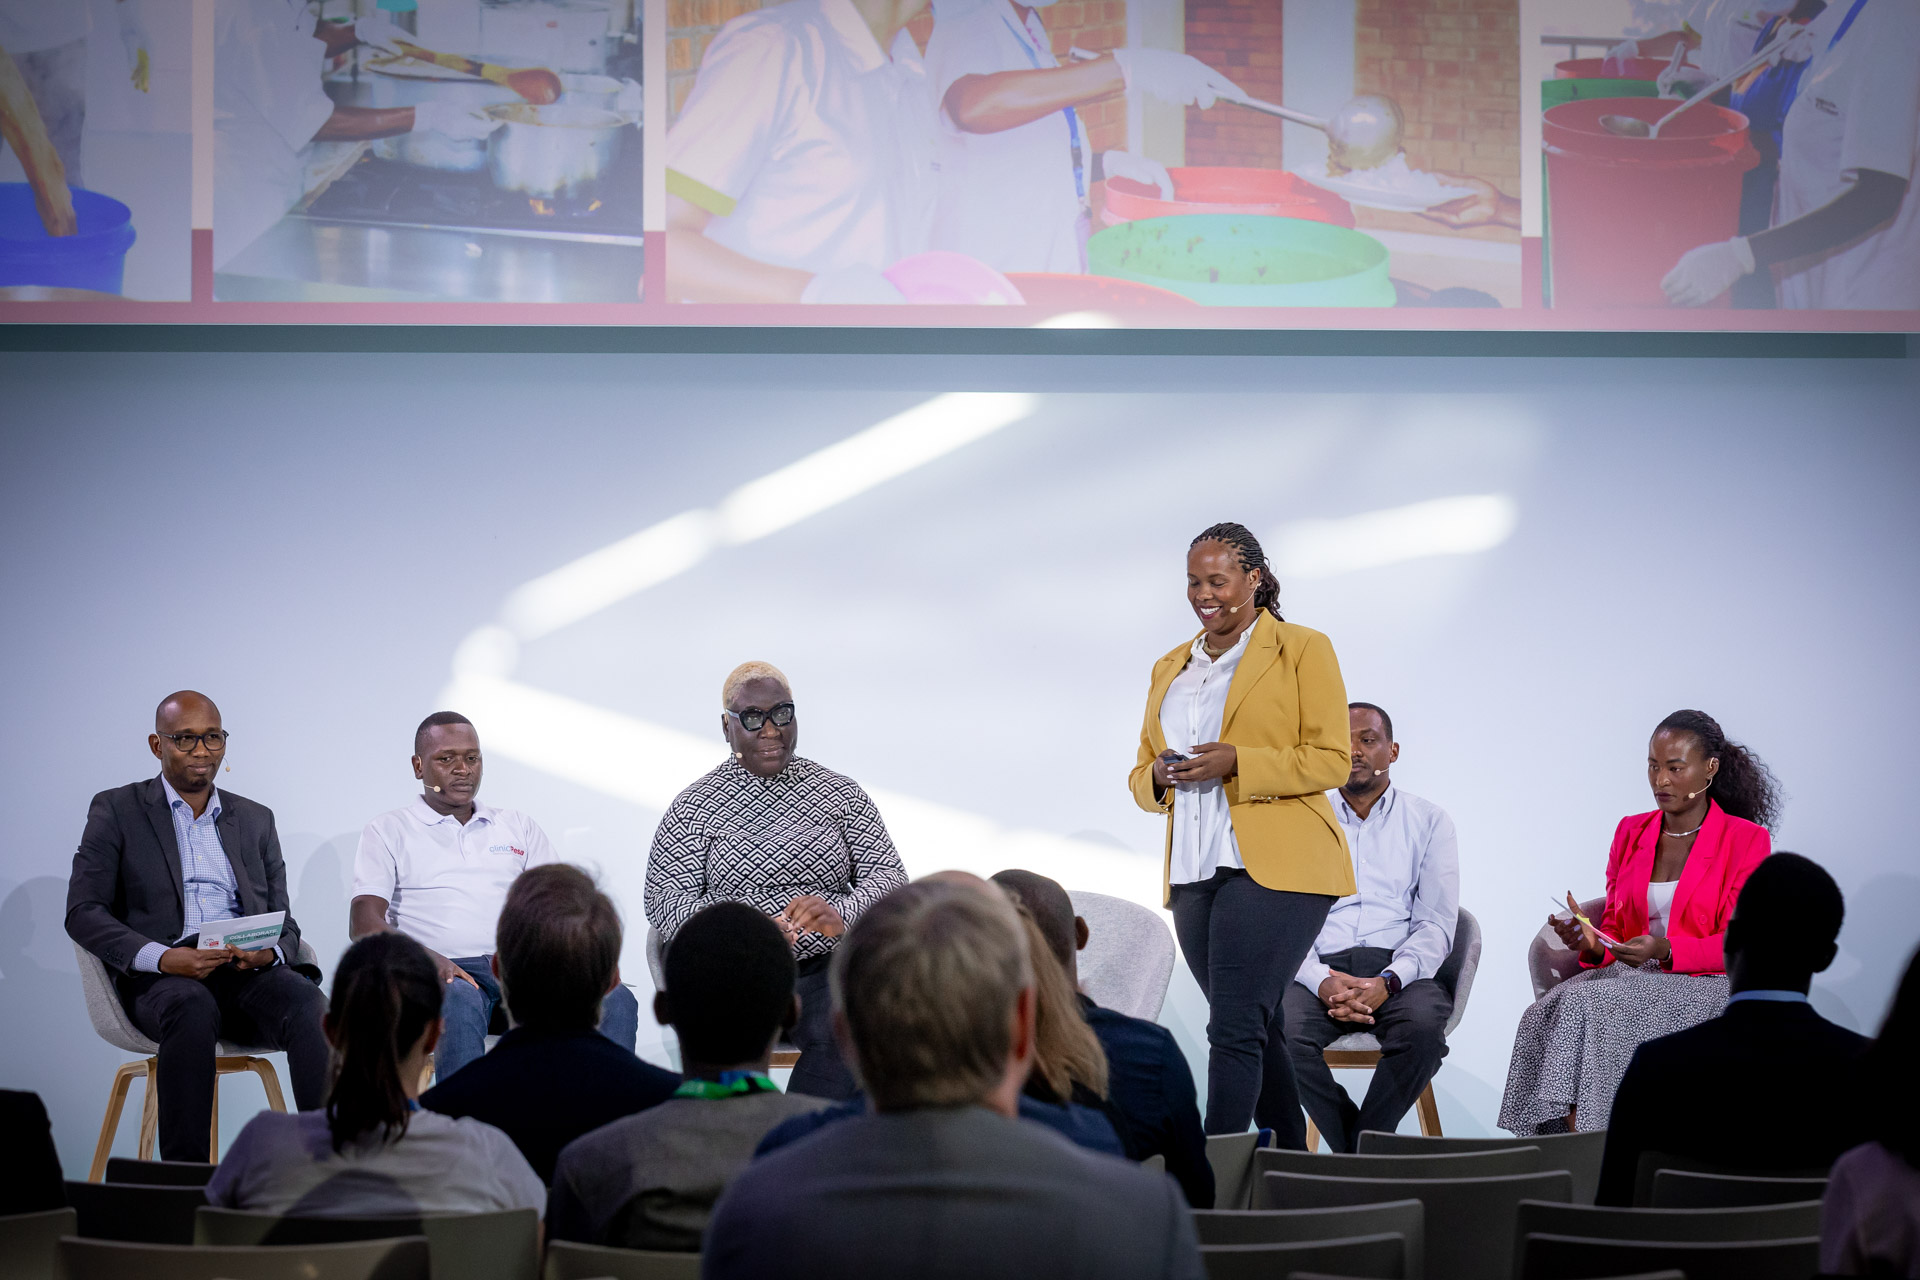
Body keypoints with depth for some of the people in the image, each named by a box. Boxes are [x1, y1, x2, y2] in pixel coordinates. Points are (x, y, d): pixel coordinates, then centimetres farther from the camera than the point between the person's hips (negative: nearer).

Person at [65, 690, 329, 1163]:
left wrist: (269, 953, -9)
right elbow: (83, 912, 1)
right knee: (192, 1009, -39)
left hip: (248, 972, 3)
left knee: (306, 1002, -31)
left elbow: (284, 923, 19)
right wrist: (162, 958, -16)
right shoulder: (116, 811, 11)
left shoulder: (255, 820, 22)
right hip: (158, 978, -3)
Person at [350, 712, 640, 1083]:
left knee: (615, 1001, -26)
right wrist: (423, 958, -20)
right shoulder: (389, 830, 14)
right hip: (448, 970, -3)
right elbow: (363, 922, 1)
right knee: (458, 1002, -41)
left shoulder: (518, 826, 25)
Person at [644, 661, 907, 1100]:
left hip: (824, 965, 1)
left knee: (837, 1033, -32)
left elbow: (888, 874, 6)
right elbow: (664, 900, -1)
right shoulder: (693, 808, 9)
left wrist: (842, 914, -18)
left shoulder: (840, 793, 14)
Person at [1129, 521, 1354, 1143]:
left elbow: (1330, 761, -5)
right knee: (1258, 1029, 10)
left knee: (1234, 1027, -16)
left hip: (1274, 867, -6)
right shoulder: (1170, 669, 20)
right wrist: (1159, 776, -3)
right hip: (1195, 874, 6)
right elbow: (1141, 776, 22)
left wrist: (1236, 761, -17)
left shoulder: (1303, 650, 2)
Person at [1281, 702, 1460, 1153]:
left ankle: (1356, 1150, -20)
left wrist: (1389, 981, -17)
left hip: (1399, 971, -1)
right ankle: (1363, 1152, -18)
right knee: (1279, 1031, -33)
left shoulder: (1428, 822, 12)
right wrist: (1322, 981, -16)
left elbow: (1436, 924, 3)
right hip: (1320, 970, 1)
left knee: (1424, 1026, -36)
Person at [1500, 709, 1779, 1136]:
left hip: (1704, 986, -5)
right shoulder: (1631, 832, 16)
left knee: (1592, 1011, -32)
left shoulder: (1747, 840, 0)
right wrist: (1593, 944, -9)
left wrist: (1665, 951, -23)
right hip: (1629, 976, 5)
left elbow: (1737, 945, -6)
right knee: (1547, 1013, -27)